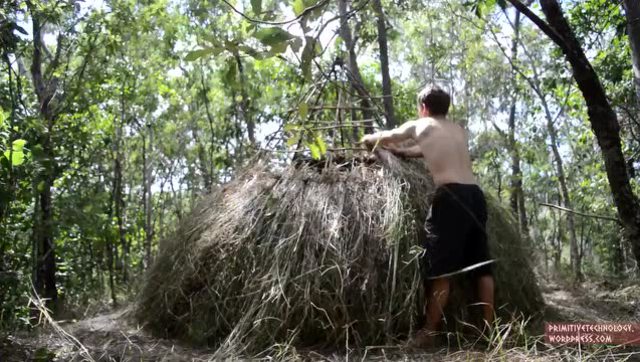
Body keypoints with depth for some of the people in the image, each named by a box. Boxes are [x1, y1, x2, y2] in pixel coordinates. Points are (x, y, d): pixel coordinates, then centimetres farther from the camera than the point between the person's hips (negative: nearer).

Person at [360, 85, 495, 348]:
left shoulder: (421, 126, 7)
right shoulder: (458, 130, 25)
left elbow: (386, 137, 22)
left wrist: (368, 139, 42)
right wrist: (401, 151, 47)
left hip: (451, 197, -7)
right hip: (475, 195, 7)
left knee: (441, 267, -5)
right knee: (481, 266, 9)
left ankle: (429, 332, 0)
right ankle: (489, 327, 14)